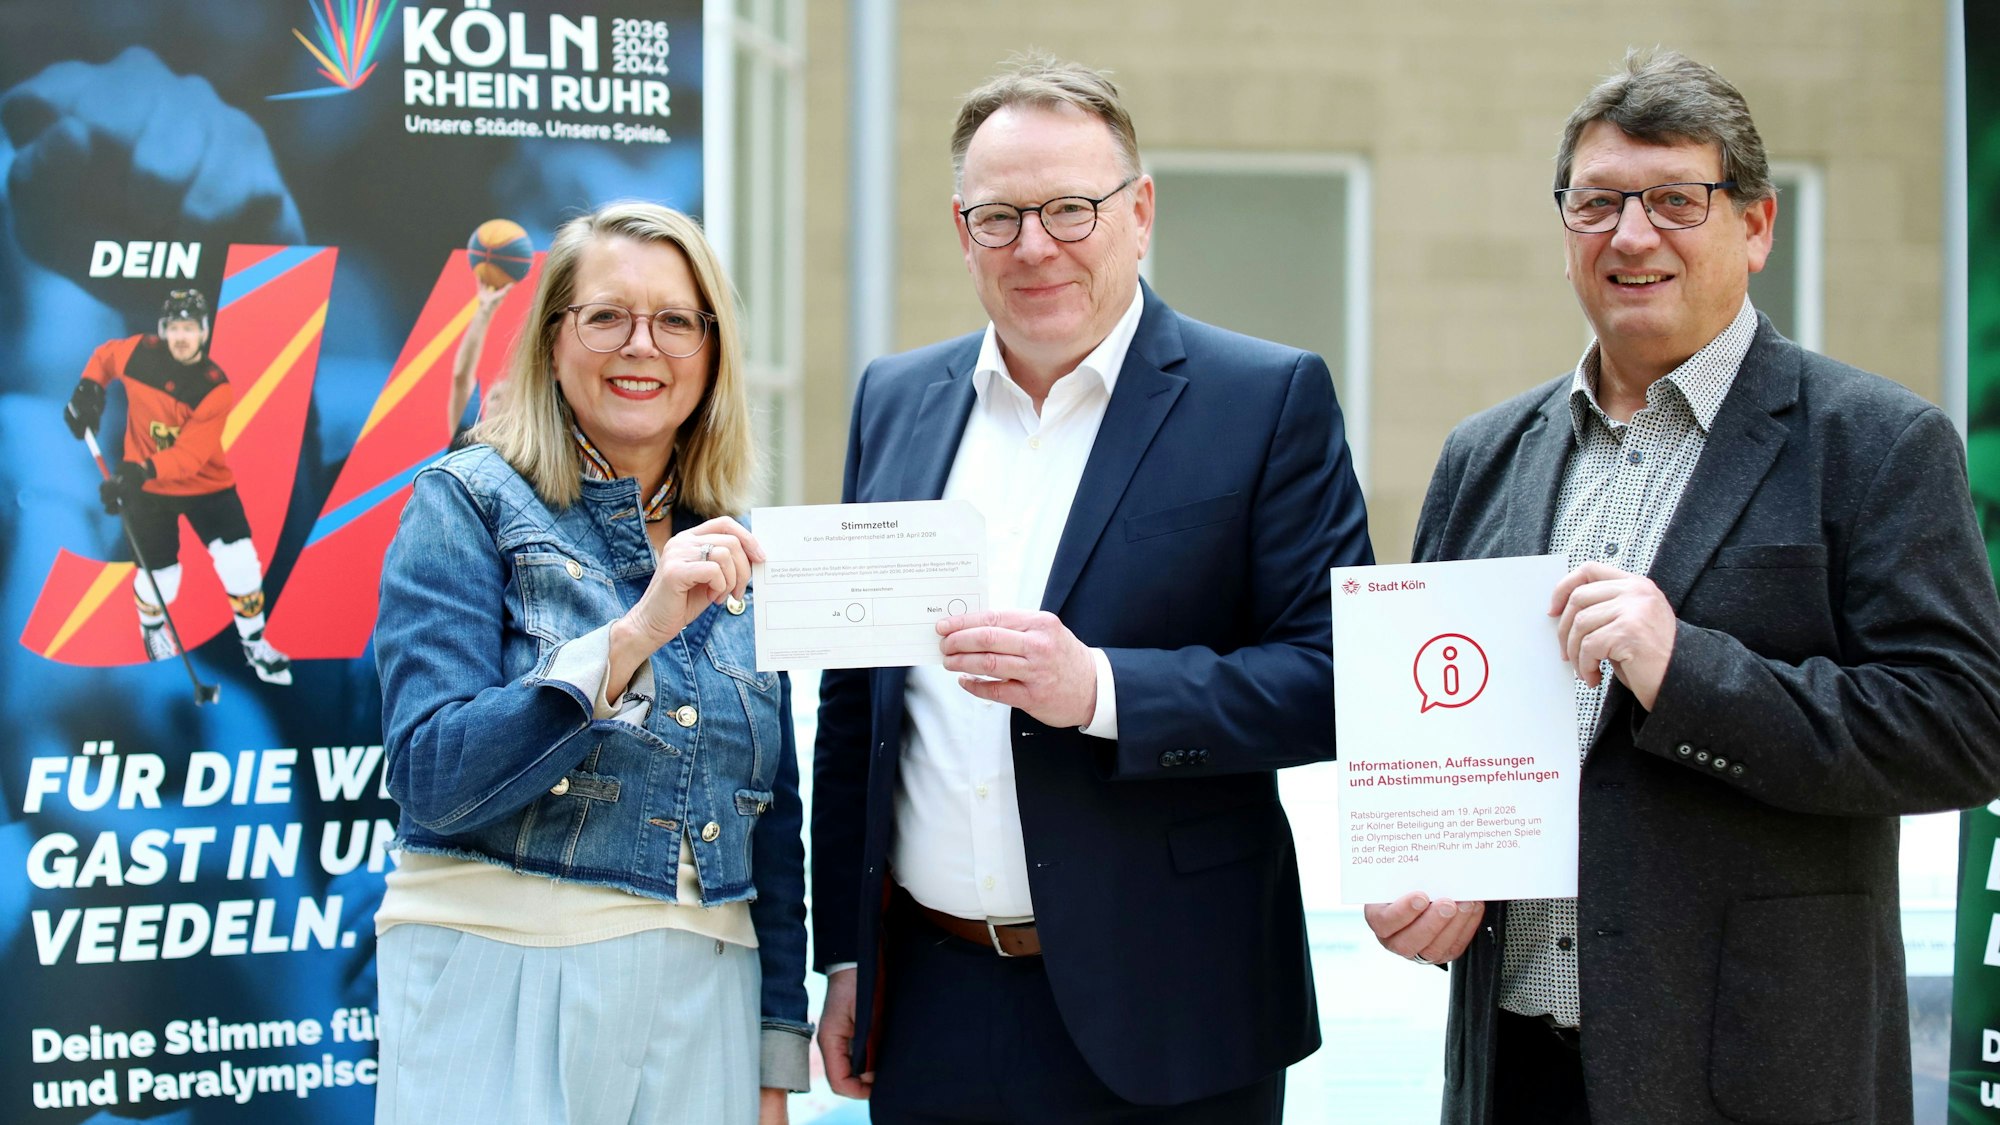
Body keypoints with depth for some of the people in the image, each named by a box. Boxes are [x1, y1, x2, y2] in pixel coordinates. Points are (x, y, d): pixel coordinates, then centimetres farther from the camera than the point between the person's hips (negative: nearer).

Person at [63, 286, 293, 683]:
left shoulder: (216, 389, -22)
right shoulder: (139, 353, -14)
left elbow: (190, 454, -29)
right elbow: (105, 356, 10)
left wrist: (144, 469, -43)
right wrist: (88, 389, -8)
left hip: (205, 483, -1)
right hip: (147, 488, 1)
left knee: (240, 564, -10)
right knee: (159, 577, 1)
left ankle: (254, 643, 15)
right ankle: (152, 628, 38)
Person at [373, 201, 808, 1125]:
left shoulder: (735, 555, 10)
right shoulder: (467, 507, -4)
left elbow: (776, 830, 13)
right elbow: (432, 777, -15)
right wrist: (633, 633, -24)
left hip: (702, 1005, 4)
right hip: (505, 991, -4)